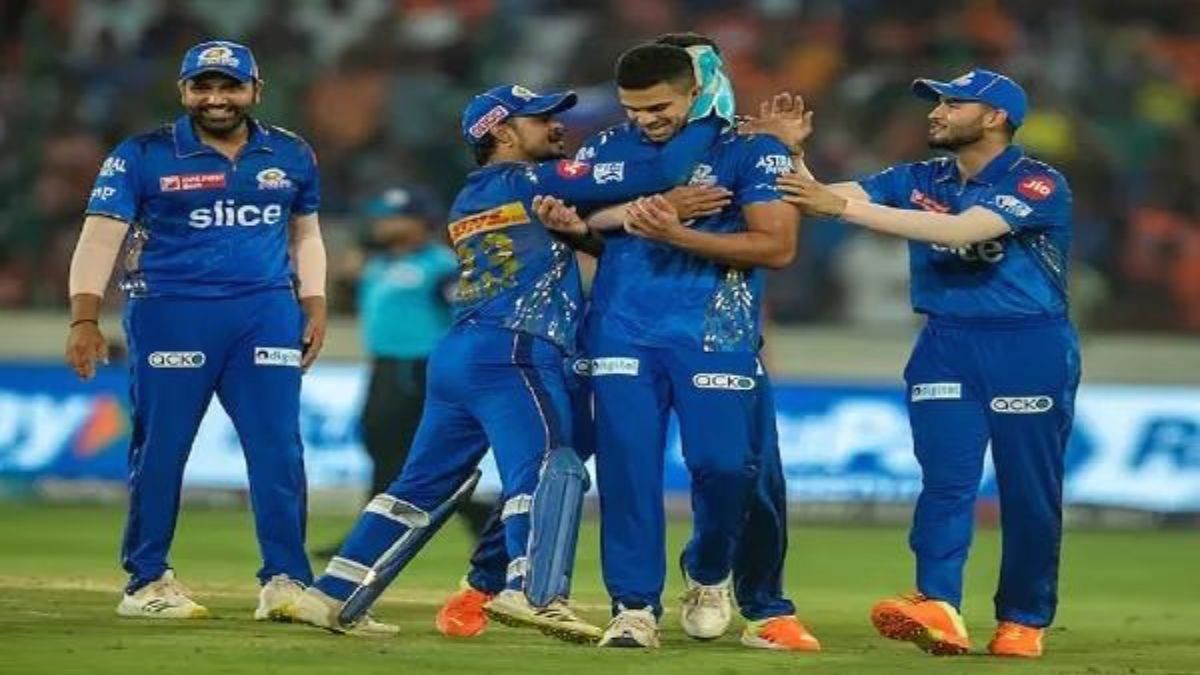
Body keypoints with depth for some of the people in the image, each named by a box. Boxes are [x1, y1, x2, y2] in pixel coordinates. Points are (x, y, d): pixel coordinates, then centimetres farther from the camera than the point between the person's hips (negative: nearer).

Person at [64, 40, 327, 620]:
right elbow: (101, 236, -7)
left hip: (267, 312, 3)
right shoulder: (142, 157, -2)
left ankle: (284, 580, 1)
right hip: (169, 313, -3)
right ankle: (147, 581, 9)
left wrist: (315, 308, 9)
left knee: (278, 447, -4)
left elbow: (306, 235, 21)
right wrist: (85, 318, -18)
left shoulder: (291, 156, 10)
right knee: (159, 448, 0)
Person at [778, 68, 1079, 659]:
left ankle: (1024, 621, 11)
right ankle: (937, 609, -25)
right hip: (946, 347, 4)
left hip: (1030, 350, -4)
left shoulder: (1038, 185, -10)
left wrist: (844, 208, -29)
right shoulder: (918, 181, 10)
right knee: (945, 480, -12)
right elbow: (821, 199, 3)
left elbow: (962, 230, -26)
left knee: (1030, 492, 1)